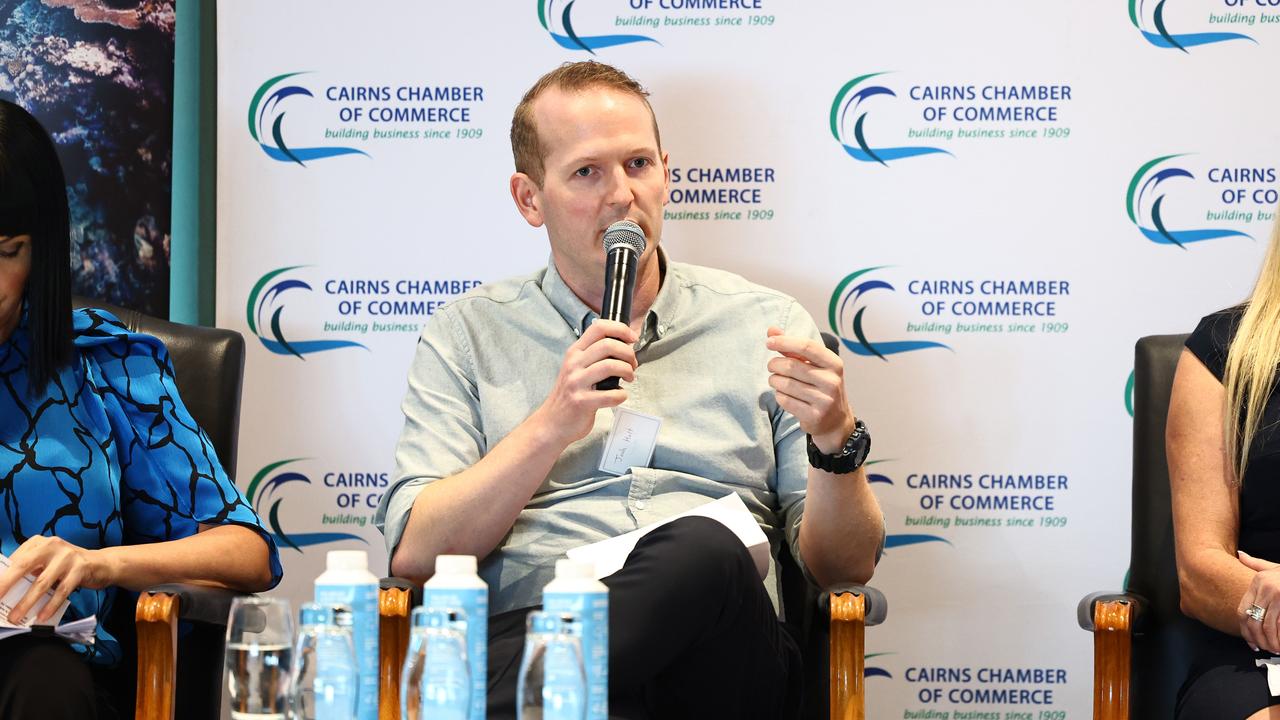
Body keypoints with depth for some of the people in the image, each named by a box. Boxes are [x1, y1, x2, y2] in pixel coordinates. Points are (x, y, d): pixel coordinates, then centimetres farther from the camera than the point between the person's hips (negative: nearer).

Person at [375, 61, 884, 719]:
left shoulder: (766, 324, 19)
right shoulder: (467, 336, 18)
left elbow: (845, 567, 16)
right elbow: (416, 554, 6)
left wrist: (836, 442, -5)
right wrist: (552, 425, -5)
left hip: (721, 657, 3)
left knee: (705, 550, -35)